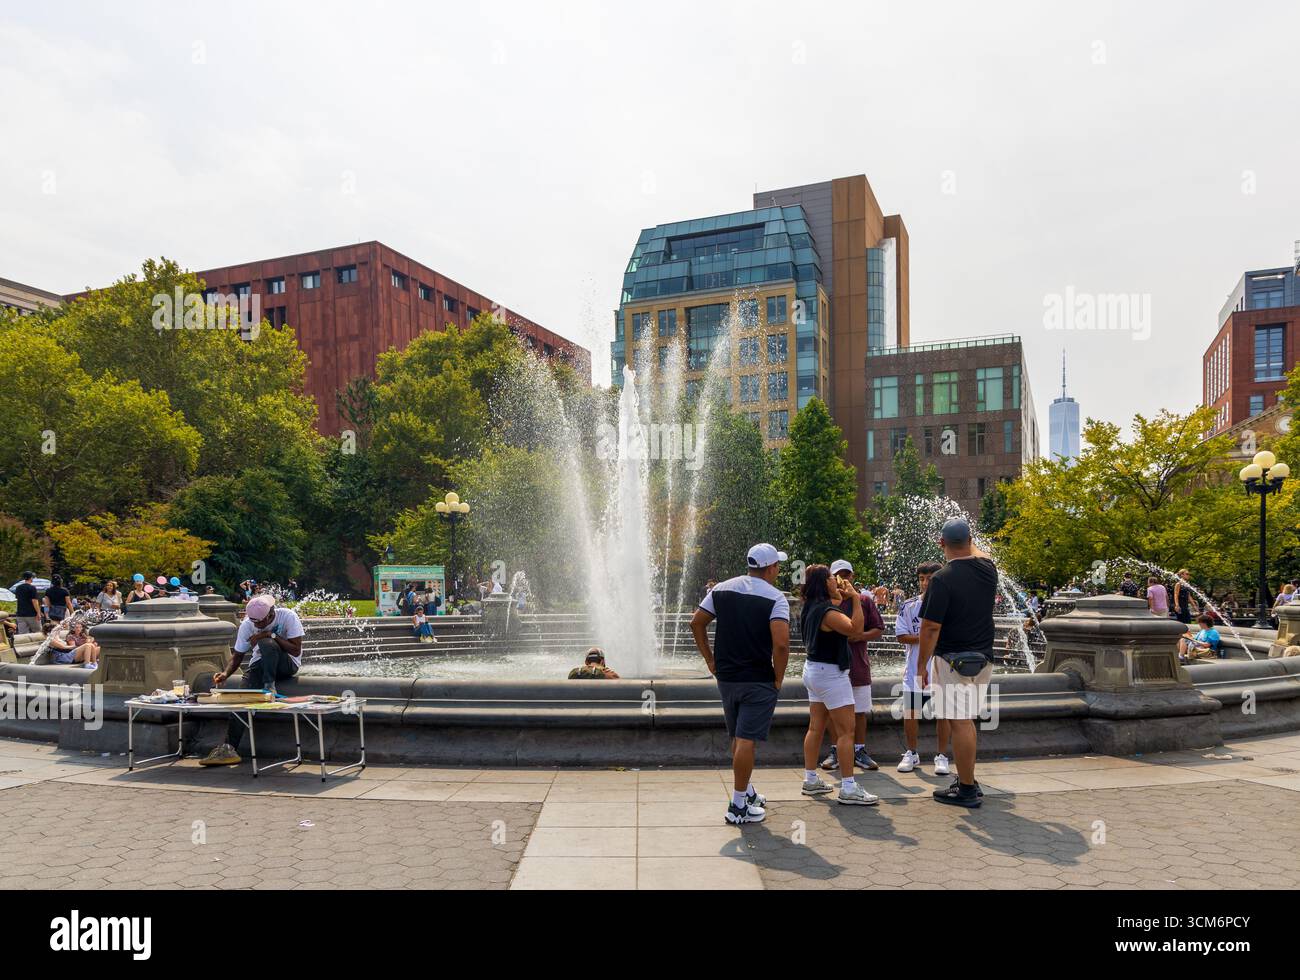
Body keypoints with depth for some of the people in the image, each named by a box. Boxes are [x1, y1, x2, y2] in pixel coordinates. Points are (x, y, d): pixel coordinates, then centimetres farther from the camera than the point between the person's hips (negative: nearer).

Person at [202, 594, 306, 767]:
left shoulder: (288, 616, -19)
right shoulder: (247, 624, -8)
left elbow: (296, 650, -20)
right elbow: (237, 655, -3)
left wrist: (271, 635, -28)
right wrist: (226, 673, -23)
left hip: (287, 664, -3)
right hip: (260, 664, 4)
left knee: (267, 644, -35)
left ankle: (269, 688, -21)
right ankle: (230, 748, -22)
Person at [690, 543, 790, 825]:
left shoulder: (723, 589, 5)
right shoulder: (775, 597, -11)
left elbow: (696, 623, 6)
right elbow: (781, 643, -22)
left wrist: (710, 660, 12)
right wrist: (779, 678, -9)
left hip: (726, 677, 6)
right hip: (758, 681, -6)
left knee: (738, 738, 19)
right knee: (746, 740, -2)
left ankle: (747, 791, 35)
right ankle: (738, 806, 3)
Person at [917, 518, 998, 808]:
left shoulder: (942, 579, -18)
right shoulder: (988, 569, 1)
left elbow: (931, 627, -16)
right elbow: (977, 553, 29)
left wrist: (921, 664, -8)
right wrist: (967, 540, 41)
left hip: (953, 659, -7)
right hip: (983, 658, 7)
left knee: (960, 722, -1)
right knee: (966, 720, 17)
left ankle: (967, 790, 6)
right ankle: (967, 781, 26)